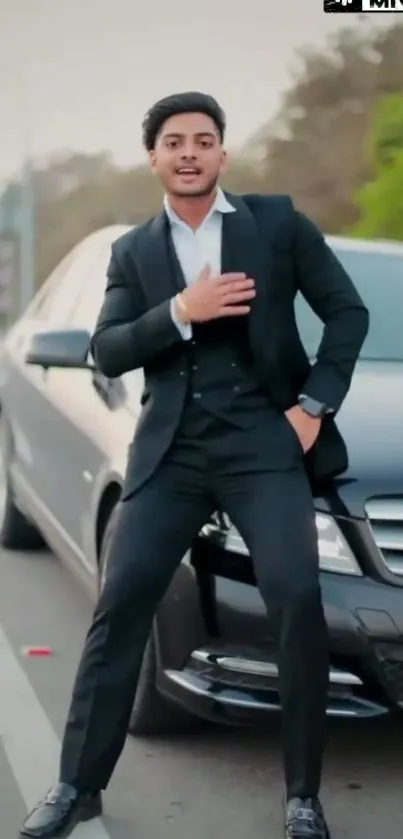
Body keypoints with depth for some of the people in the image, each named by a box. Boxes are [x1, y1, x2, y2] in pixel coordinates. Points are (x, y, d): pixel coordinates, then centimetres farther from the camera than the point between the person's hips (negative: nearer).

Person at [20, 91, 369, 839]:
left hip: (264, 441, -2)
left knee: (297, 600, -14)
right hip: (171, 452, 2)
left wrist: (315, 403, -4)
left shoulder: (277, 221, 6)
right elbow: (106, 354, 1)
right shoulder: (133, 252, 12)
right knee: (120, 605, 0)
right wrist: (180, 312, -14)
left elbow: (348, 311, 6)